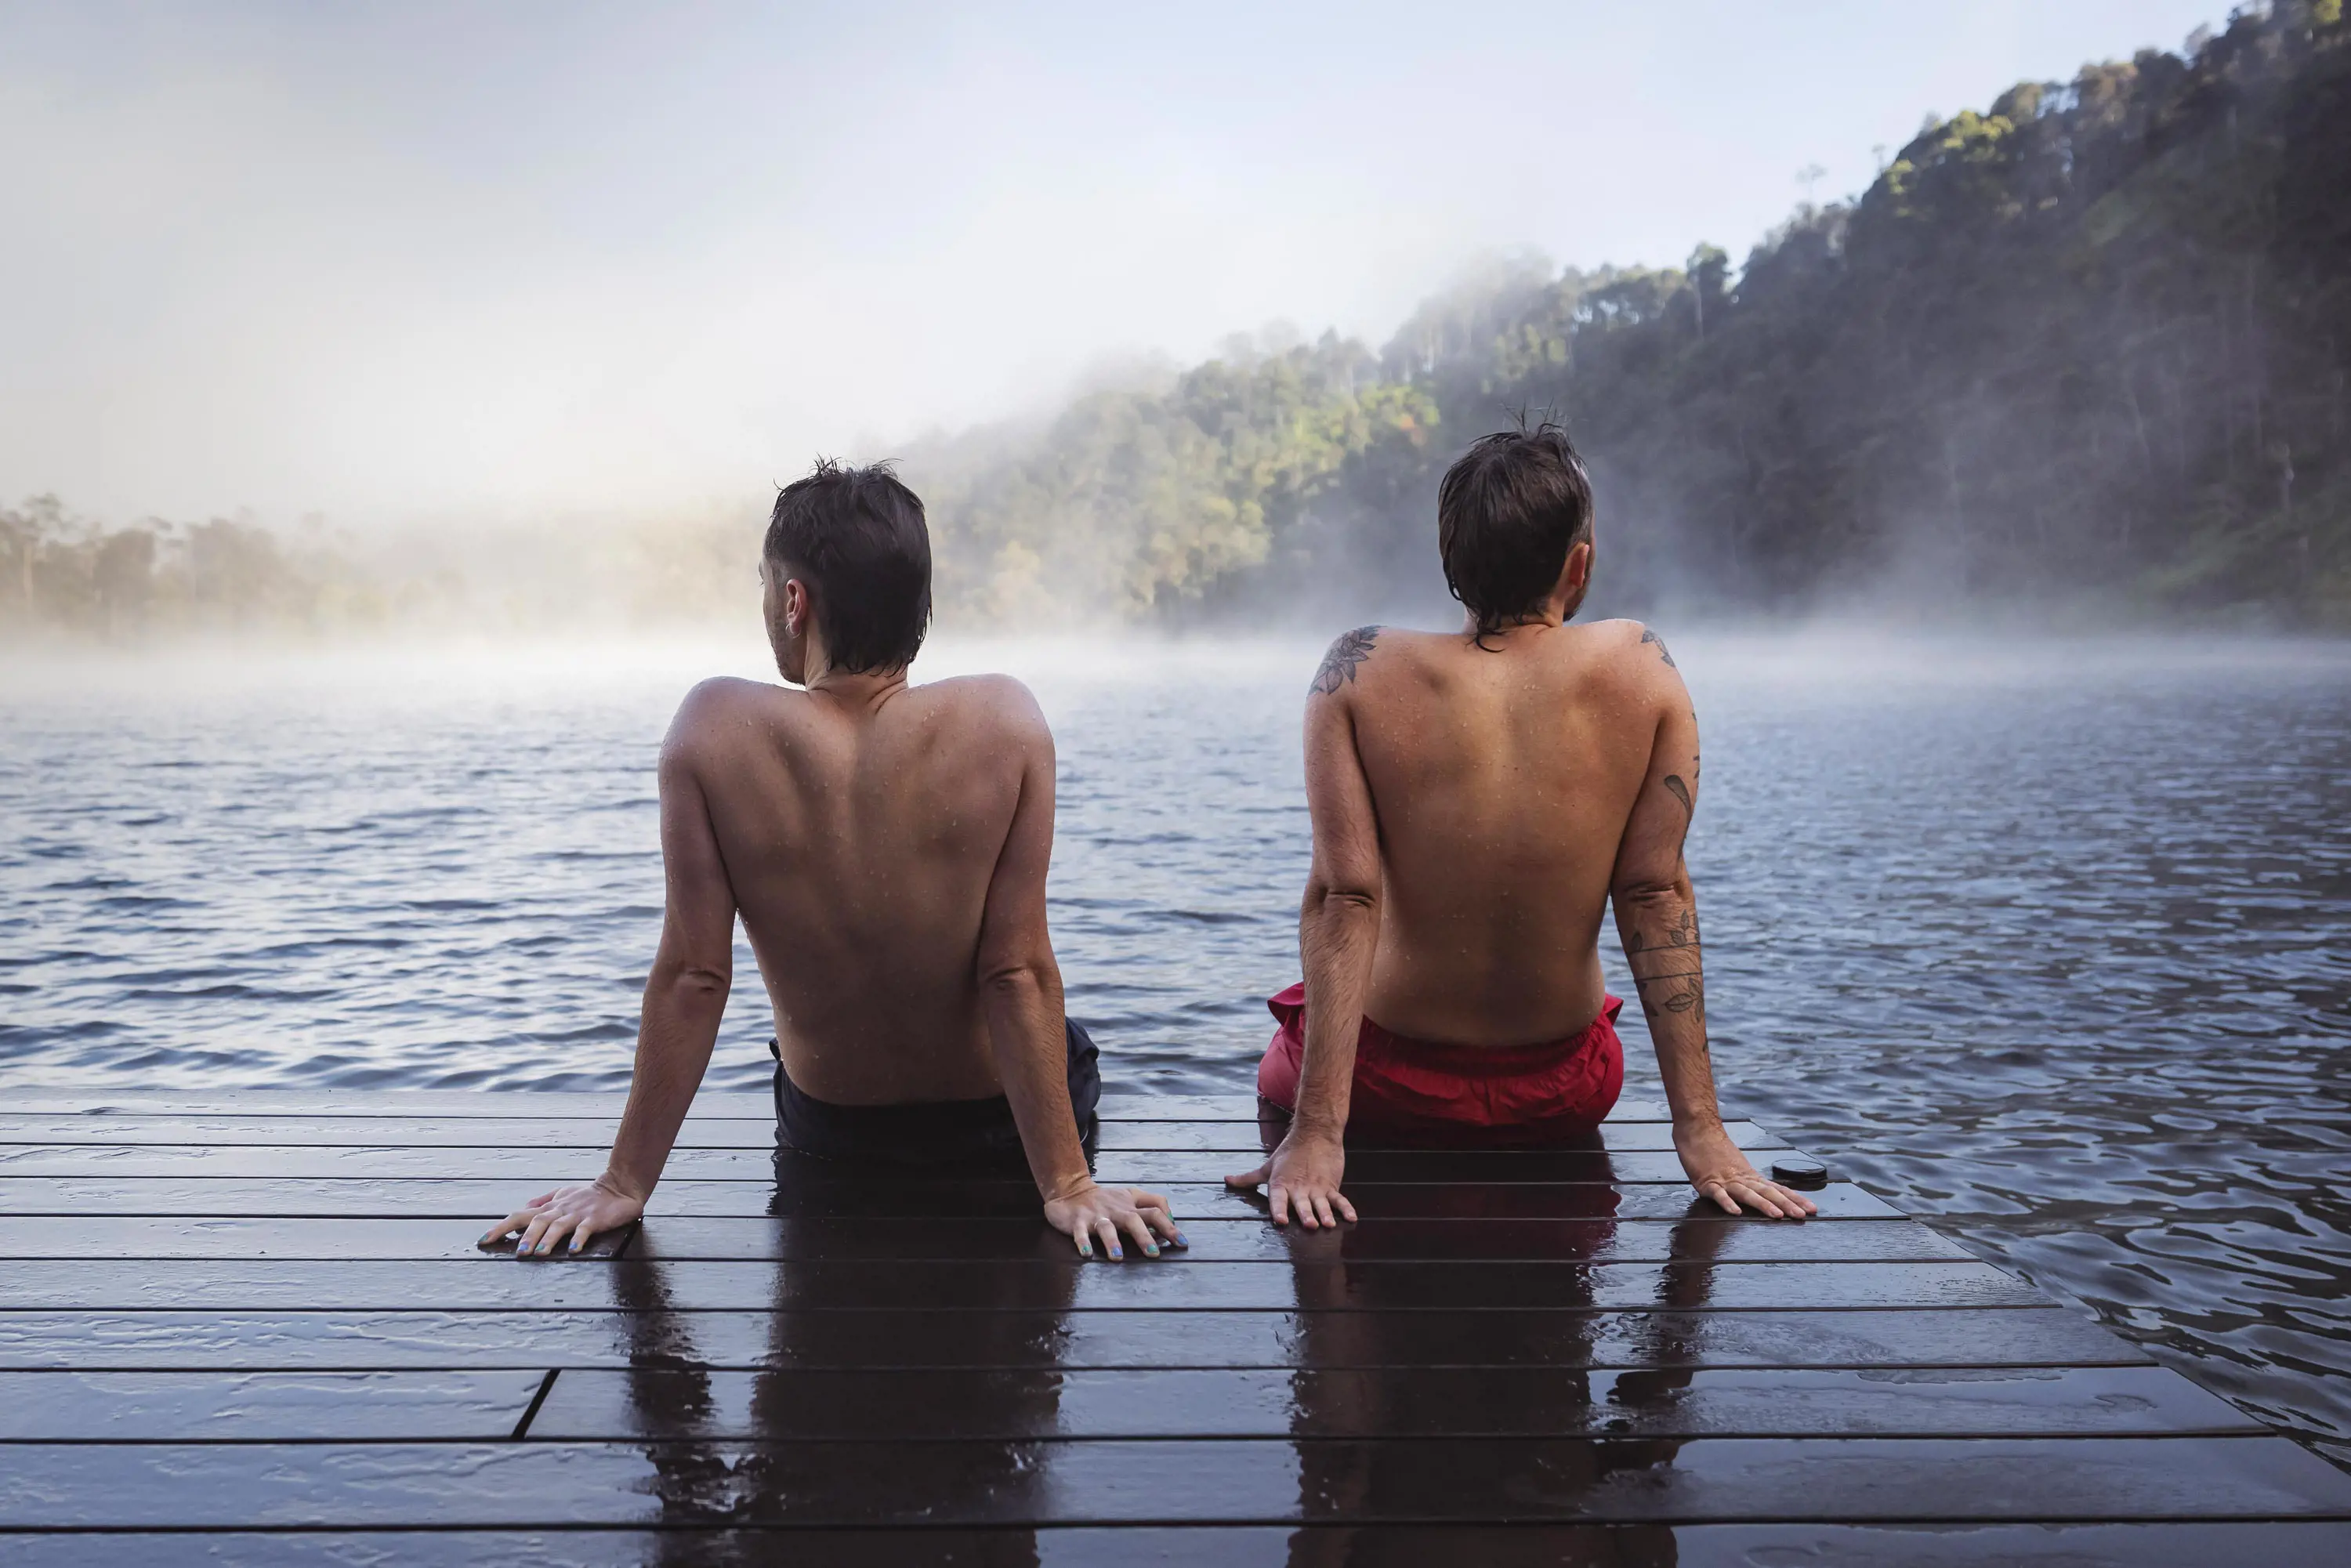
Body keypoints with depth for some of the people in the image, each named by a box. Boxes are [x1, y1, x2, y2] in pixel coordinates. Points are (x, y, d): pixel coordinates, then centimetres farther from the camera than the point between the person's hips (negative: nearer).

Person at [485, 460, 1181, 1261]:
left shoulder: (715, 729, -23)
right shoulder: (1003, 719, -24)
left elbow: (691, 976, -20)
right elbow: (1018, 972, -24)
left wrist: (625, 1185, -9)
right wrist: (1067, 1186, -17)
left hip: (827, 1128, 1)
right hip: (994, 1122, -1)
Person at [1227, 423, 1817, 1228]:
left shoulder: (1361, 671, -16)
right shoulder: (1640, 667, -12)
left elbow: (1345, 896, -21)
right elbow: (1657, 893, -13)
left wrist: (1316, 1131, -20)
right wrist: (1699, 1129, -10)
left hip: (1393, 1087, -2)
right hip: (1565, 1096, 3)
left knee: (1281, 1071, 35)